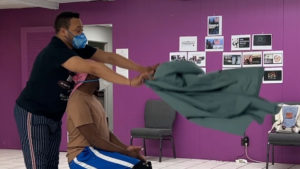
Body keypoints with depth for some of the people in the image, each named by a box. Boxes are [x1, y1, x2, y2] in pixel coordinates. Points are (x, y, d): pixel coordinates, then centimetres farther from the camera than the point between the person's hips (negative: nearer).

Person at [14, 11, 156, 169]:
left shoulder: (78, 49, 0)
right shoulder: (55, 51, -28)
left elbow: (109, 57, -4)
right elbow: (93, 68, -37)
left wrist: (141, 69, -15)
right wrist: (130, 82, -40)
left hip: (53, 116, 9)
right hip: (33, 114, -9)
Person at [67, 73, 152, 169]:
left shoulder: (91, 97, 15)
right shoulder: (78, 101, -16)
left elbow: (105, 132, 13)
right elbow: (94, 140, -20)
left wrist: (126, 148, -2)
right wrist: (126, 153, -16)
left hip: (97, 151, 10)